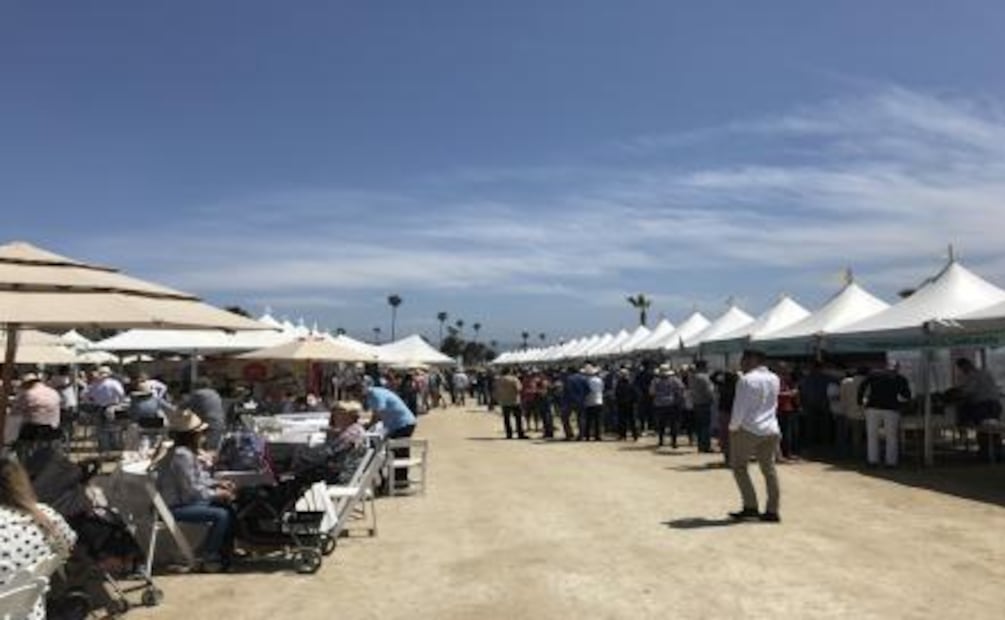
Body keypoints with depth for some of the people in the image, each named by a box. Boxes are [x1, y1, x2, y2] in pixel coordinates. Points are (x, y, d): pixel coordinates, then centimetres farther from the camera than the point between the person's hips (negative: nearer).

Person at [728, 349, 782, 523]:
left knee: (739, 467, 5)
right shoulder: (774, 379, 10)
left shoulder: (746, 380, -14)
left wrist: (733, 427, -3)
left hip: (748, 429, -7)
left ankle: (750, 507, 2)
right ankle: (772, 511, 11)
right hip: (771, 430, 7)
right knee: (769, 469, 10)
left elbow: (740, 408, -13)